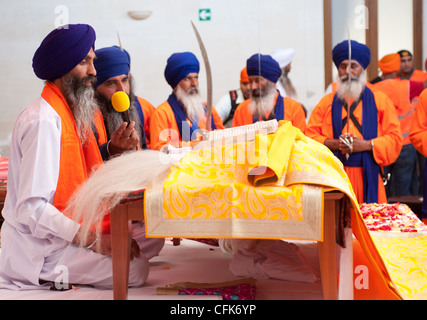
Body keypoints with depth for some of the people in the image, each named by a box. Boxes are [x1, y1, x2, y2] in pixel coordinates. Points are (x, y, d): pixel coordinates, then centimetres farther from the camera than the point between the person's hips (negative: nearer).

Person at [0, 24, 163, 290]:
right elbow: (31, 208, -26)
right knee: (136, 269, -21)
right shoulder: (43, 121, -20)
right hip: (40, 246, -10)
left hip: (71, 230, 10)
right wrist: (95, 240, -26)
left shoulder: (71, 113, 12)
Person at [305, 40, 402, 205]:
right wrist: (333, 144, -10)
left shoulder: (380, 100, 13)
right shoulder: (326, 102, 14)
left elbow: (394, 138, 6)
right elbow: (309, 136, 8)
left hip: (367, 176, 0)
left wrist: (366, 145, -10)